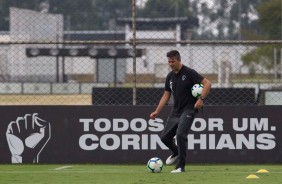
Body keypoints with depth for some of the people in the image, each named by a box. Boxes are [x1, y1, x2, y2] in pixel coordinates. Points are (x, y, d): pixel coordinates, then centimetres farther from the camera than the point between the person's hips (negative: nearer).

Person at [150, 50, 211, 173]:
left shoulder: (189, 73, -11)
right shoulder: (170, 76, 9)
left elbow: (207, 83, -15)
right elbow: (166, 95, 16)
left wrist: (201, 99, -26)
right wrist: (157, 111, 10)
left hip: (188, 110, -7)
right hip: (175, 111, 7)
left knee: (180, 134, -23)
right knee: (165, 137, 6)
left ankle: (180, 166, -15)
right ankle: (176, 153, 38)